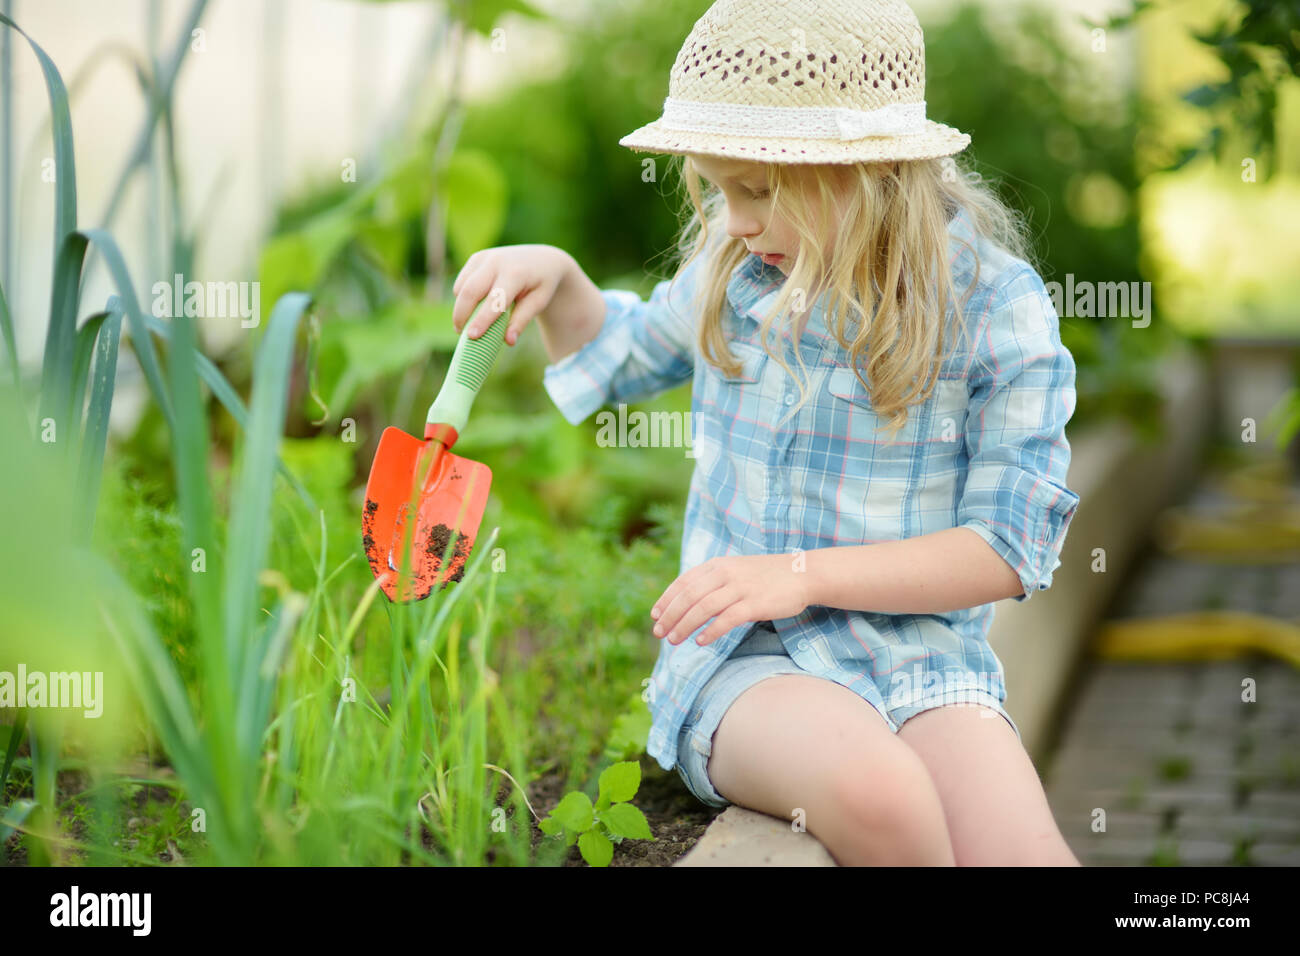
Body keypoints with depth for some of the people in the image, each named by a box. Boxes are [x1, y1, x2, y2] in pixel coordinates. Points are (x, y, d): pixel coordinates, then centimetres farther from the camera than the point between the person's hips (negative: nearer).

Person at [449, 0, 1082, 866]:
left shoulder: (996, 306, -6)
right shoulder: (731, 273, 7)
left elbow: (1008, 547, -7)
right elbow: (625, 356, 30)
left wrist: (802, 574, -16)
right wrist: (555, 279, 8)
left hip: (916, 656, -1)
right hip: (739, 662, 2)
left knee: (1021, 851, -31)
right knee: (873, 790, -34)